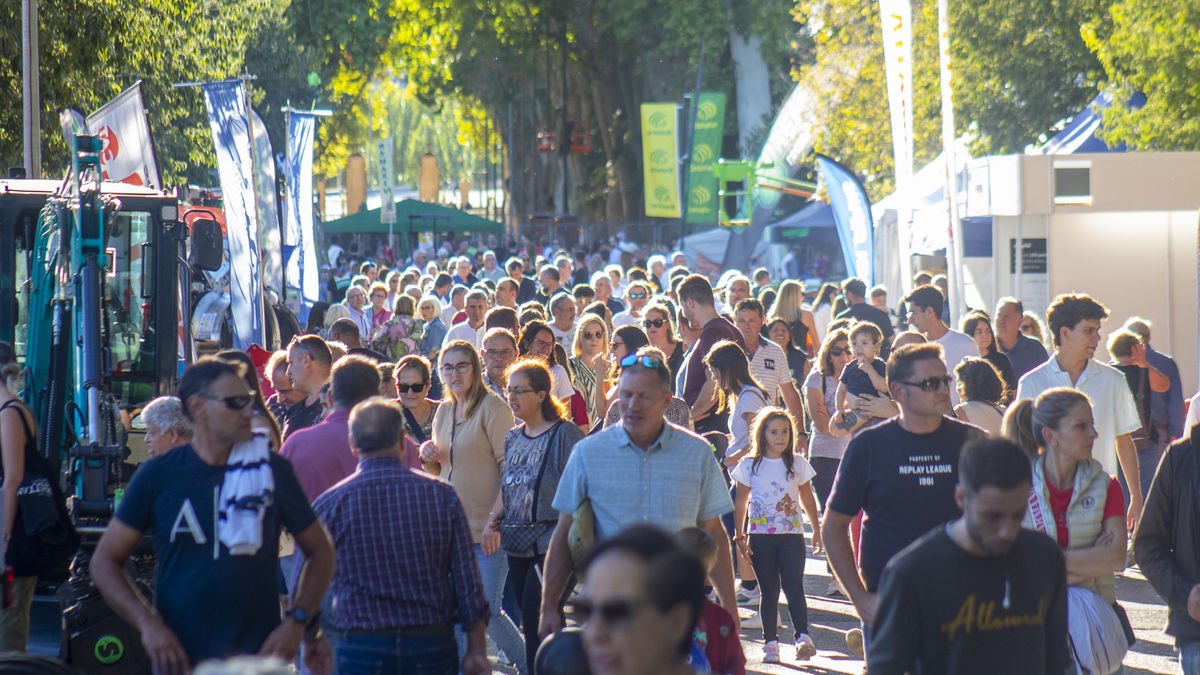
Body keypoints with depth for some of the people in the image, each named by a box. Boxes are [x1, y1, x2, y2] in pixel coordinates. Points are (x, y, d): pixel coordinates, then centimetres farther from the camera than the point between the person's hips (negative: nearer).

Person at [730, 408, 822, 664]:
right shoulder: (749, 466, 2)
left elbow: (808, 500, 13)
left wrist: (817, 530, 12)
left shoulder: (798, 464, 6)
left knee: (794, 585, -11)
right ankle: (770, 642, 7)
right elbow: (741, 503, 6)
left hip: (792, 535, 0)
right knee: (769, 590, 4)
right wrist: (739, 535, 1)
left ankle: (802, 636, -18)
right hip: (760, 537, 0)